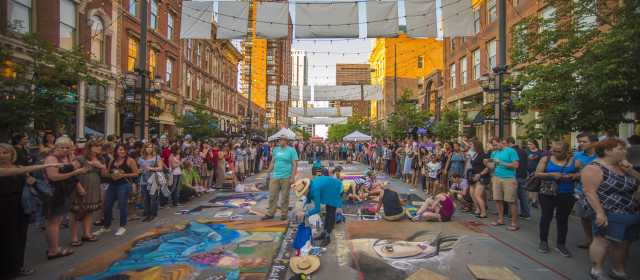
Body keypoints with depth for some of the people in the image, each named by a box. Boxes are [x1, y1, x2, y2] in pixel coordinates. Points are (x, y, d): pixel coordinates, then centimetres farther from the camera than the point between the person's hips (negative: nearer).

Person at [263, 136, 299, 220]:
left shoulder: (291, 150, -4)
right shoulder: (276, 149, 11)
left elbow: (295, 164, -7)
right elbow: (272, 162, 17)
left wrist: (292, 177, -13)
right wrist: (269, 173, 13)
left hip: (286, 177, -4)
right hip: (274, 177, 5)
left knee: (284, 197, 6)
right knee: (272, 196, 6)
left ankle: (284, 214, 19)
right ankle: (270, 213, 17)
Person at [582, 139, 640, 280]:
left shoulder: (621, 166, 13)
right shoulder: (593, 168, -15)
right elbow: (590, 192, -19)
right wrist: (600, 212, -24)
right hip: (610, 215, -8)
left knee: (623, 243, 13)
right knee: (603, 241, -5)